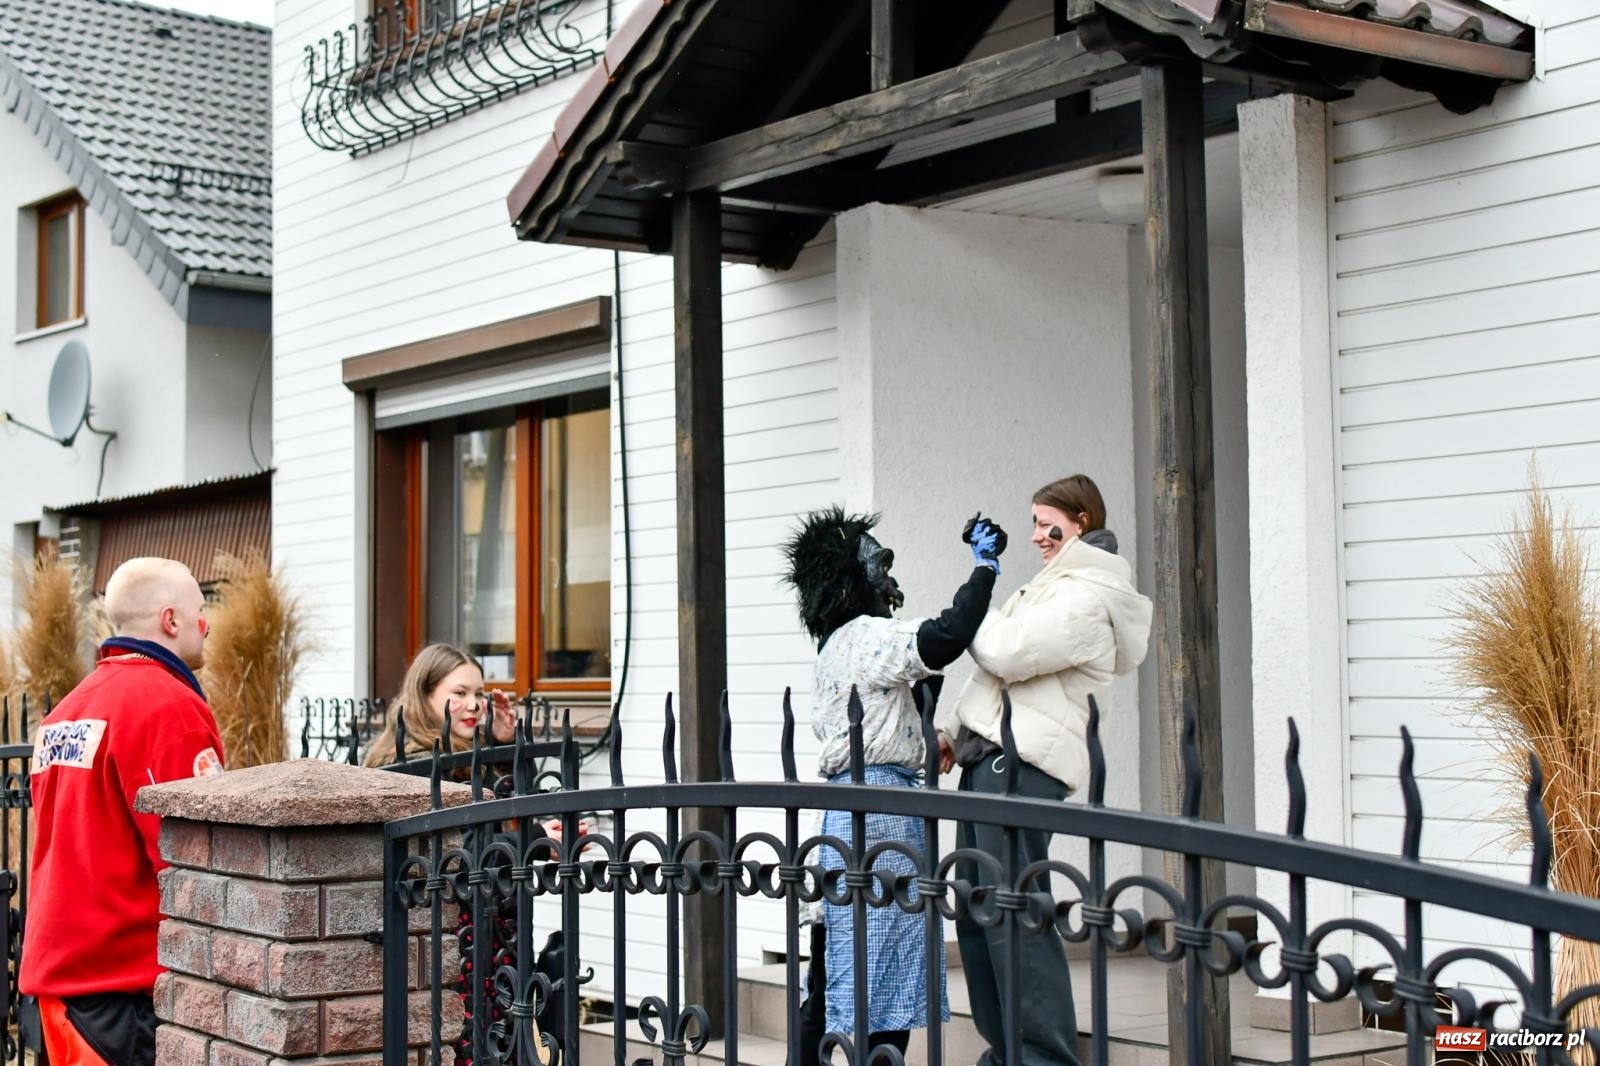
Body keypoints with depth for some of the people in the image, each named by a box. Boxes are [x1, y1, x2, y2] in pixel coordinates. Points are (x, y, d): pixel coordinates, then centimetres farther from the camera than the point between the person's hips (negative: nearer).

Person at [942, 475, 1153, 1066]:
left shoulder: (1087, 598, -8)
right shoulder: (1057, 585, 24)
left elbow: (1009, 654, -18)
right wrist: (962, 737, 21)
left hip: (1022, 762, -10)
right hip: (990, 755, 10)